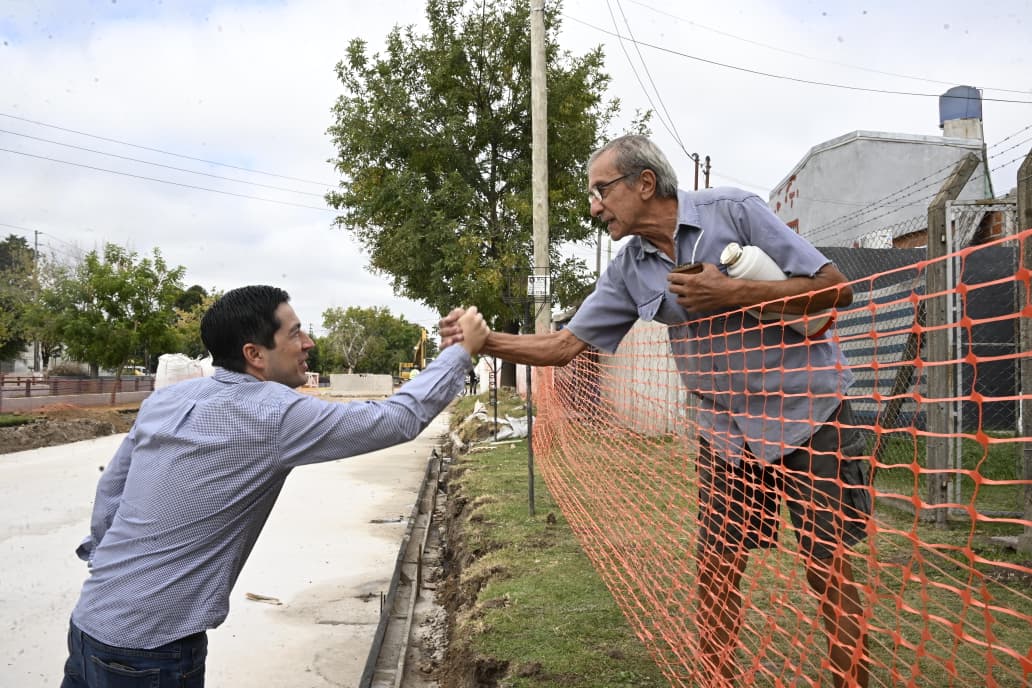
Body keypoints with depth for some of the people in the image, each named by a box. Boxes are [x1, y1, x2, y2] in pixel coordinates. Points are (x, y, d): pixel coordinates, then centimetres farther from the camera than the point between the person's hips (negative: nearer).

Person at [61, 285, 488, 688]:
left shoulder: (164, 400, 3)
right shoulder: (274, 415, -19)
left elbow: (110, 487, 13)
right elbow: (399, 419, -14)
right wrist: (462, 351, -3)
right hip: (149, 653, -7)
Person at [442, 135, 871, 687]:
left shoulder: (734, 211, -12)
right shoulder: (628, 271, 1)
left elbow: (837, 289, -14)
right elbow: (563, 345, 2)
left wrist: (731, 293, -22)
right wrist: (484, 340, -11)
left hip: (808, 413, -4)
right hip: (726, 431, 4)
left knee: (828, 572, 1)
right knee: (715, 571, 5)